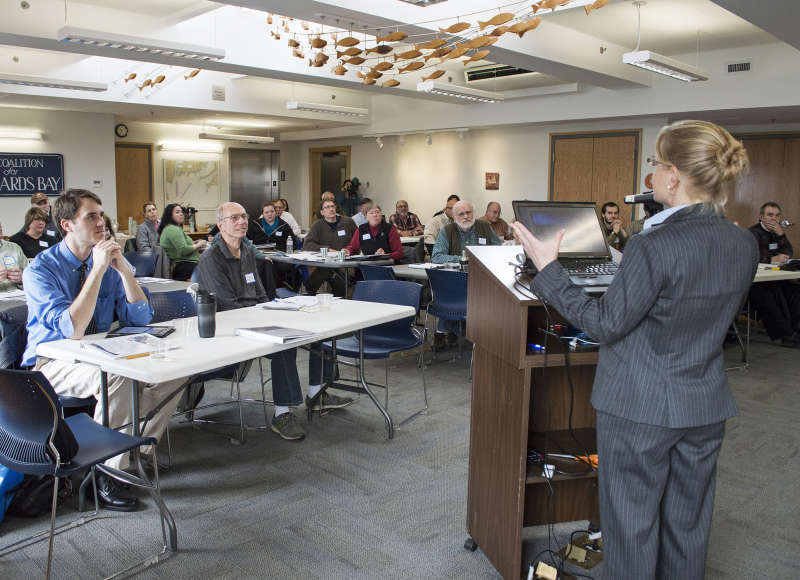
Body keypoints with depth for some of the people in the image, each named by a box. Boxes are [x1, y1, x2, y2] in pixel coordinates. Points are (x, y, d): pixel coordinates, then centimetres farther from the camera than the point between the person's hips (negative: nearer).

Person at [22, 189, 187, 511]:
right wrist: (98, 269, -26)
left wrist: (122, 268, -15)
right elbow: (73, 329, -26)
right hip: (51, 363, -5)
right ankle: (105, 472, -18)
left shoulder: (108, 262, 3)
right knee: (118, 378, -36)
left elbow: (140, 318, -4)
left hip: (99, 355, 6)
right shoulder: (40, 270, -13)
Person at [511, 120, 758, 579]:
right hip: (706, 407, 7)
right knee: (688, 523, 21)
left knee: (632, 523, 11)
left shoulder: (655, 247, -24)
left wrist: (548, 268, -12)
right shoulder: (745, 245, -2)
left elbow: (606, 324, -17)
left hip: (641, 407, -6)